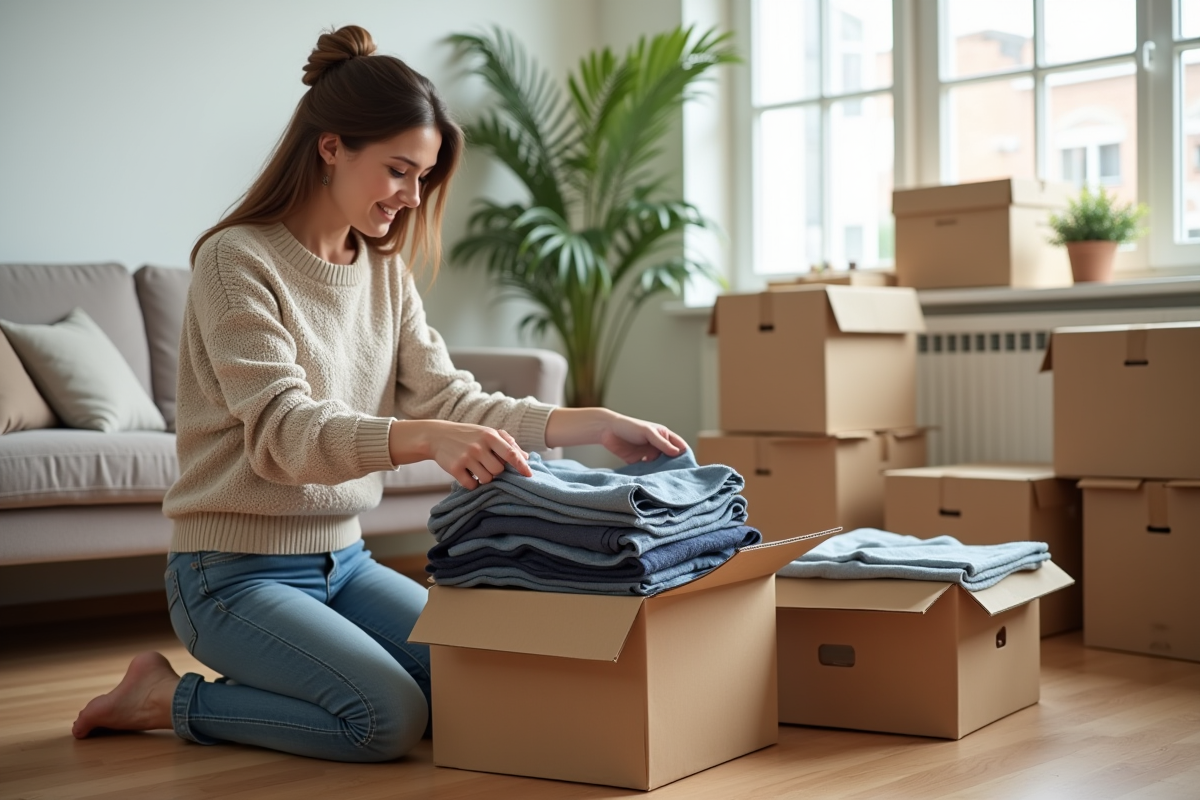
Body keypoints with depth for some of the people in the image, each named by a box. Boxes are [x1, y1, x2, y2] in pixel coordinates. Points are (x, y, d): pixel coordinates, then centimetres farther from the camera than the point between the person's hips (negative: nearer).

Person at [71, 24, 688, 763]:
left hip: (343, 559, 8)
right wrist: (423, 438, -43)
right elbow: (282, 432, -25)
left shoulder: (384, 271, 9)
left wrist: (593, 425, -14)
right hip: (237, 569, -8)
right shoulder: (238, 260, -14)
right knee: (390, 717, -25)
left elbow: (450, 398, 0)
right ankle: (168, 698, -1)